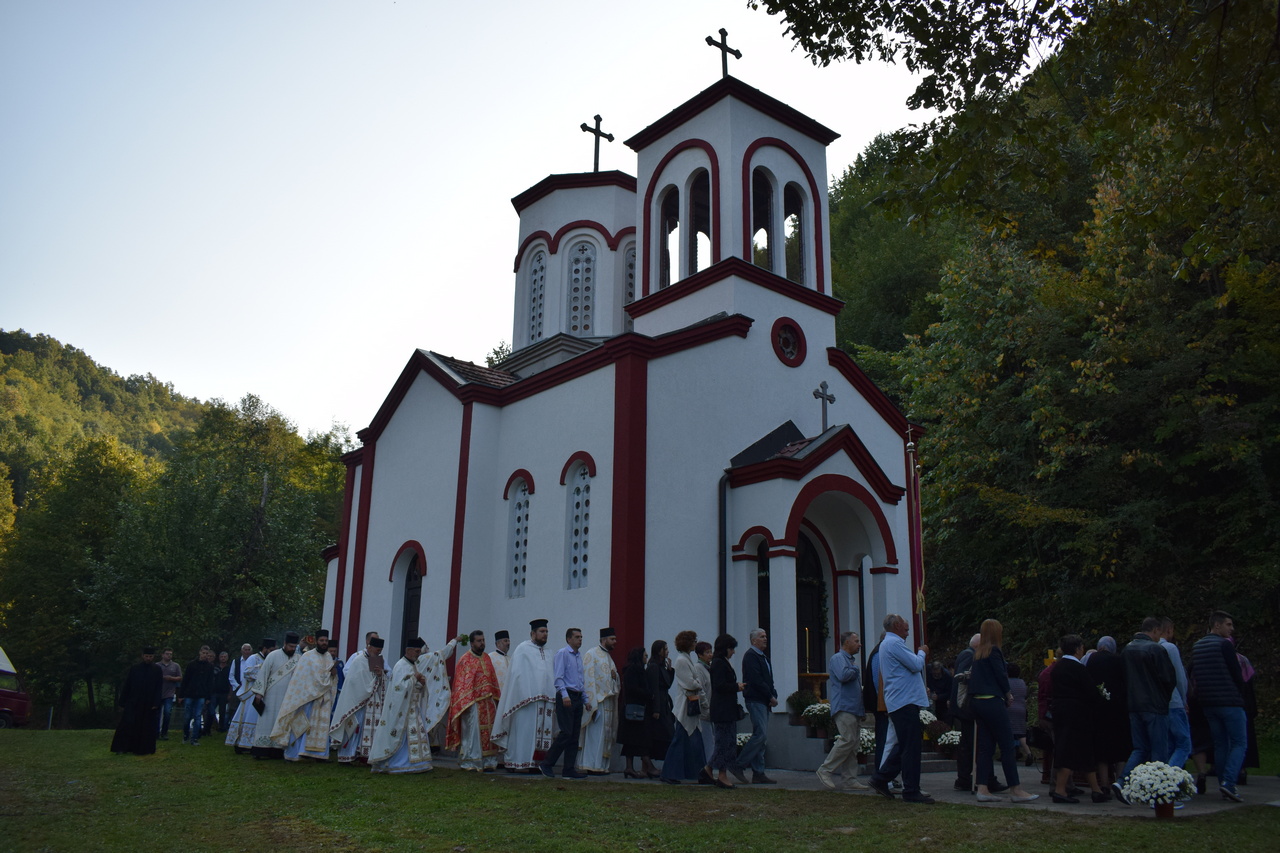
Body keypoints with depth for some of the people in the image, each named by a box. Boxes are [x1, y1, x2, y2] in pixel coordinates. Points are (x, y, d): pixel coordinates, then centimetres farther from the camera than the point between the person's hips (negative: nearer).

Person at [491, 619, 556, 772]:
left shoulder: (546, 653, 19)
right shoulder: (522, 649, 0)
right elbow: (516, 674, -6)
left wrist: (552, 698, 9)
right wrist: (523, 696, -15)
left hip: (544, 700, 6)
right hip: (526, 699, -6)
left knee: (540, 733, 3)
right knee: (522, 731, -7)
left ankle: (534, 764, 7)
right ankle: (513, 763, -1)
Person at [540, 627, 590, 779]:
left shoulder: (579, 656, 19)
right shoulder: (562, 653, -5)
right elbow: (558, 677, -13)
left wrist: (586, 699, 17)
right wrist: (565, 695, -24)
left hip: (577, 698, 8)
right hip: (566, 697, -8)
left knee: (575, 735, 6)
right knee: (566, 733, -12)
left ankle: (569, 770, 9)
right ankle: (547, 764, -2)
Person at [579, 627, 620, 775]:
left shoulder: (608, 656, 19)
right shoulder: (591, 654, -7)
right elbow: (588, 679, -14)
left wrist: (615, 676, -1)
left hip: (608, 700, 9)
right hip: (597, 700, -9)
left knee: (606, 734, 8)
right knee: (596, 734, -8)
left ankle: (601, 766, 12)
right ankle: (593, 766, -4)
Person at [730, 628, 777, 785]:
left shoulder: (764, 657, 21)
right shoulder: (750, 656, -9)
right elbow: (756, 680, -17)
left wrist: (774, 696, 2)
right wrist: (771, 697, -12)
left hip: (764, 701, 10)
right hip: (755, 700, -10)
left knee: (762, 738, 8)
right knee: (760, 735, -15)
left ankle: (758, 774, 11)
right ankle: (738, 766, -8)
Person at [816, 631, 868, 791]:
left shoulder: (853, 660, 25)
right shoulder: (837, 658, -5)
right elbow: (843, 675, -25)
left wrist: (863, 708, 20)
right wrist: (856, 670, -5)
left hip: (855, 709, 10)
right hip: (843, 707, -10)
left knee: (853, 744, 5)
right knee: (847, 739, -18)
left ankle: (849, 780, 6)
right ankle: (825, 770, -10)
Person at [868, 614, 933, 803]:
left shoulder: (887, 643, 21)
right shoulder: (894, 643, -14)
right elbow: (916, 665, -18)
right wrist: (922, 652, 1)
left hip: (898, 702, 11)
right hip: (905, 701, -11)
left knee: (903, 745, 16)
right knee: (910, 747, -6)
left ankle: (880, 778, 20)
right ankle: (911, 791, -1)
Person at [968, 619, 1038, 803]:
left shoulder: (977, 652, 14)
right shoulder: (994, 651, -10)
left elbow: (975, 676, 12)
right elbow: (1001, 676, -12)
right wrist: (1008, 695, 5)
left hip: (977, 702, 8)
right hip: (992, 702, -8)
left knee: (985, 746, 8)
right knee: (1008, 745, -3)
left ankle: (982, 789, 5)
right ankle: (1015, 790, -1)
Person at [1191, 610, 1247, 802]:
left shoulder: (1196, 647, 12)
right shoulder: (1224, 644, -10)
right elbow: (1237, 674, -9)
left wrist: (1201, 698, 17)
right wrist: (1240, 696, 7)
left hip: (1208, 703, 7)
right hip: (1229, 702, -7)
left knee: (1220, 744, 12)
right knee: (1239, 743, -1)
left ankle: (1223, 787, 11)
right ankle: (1228, 783, -15)